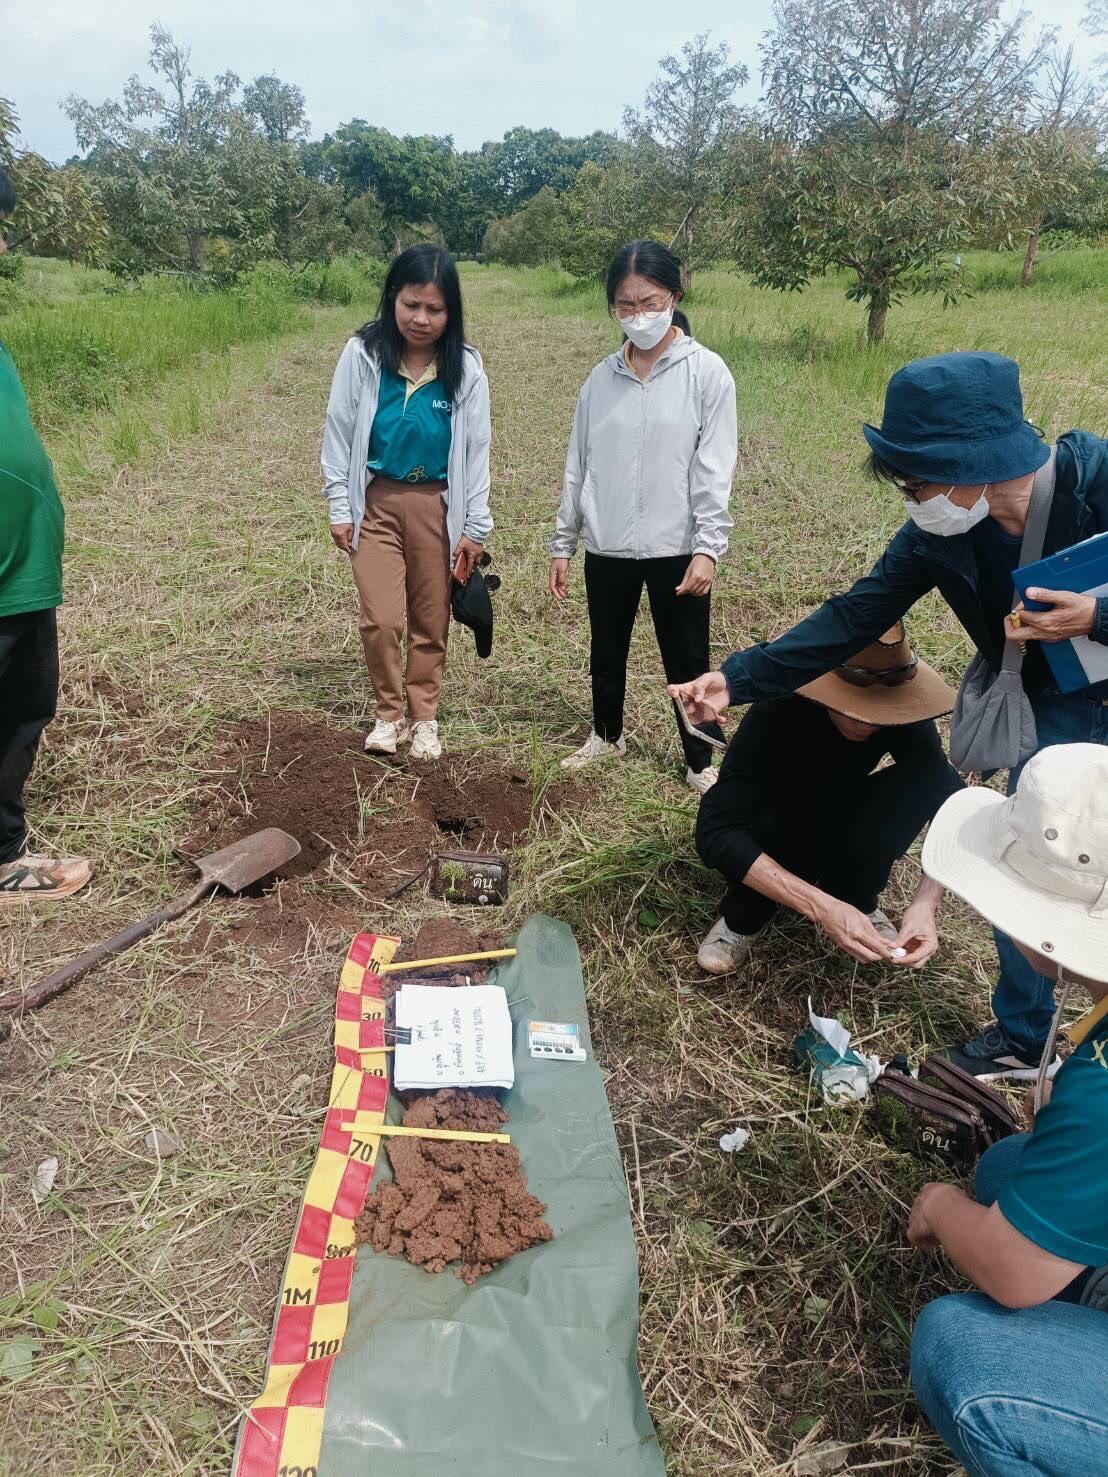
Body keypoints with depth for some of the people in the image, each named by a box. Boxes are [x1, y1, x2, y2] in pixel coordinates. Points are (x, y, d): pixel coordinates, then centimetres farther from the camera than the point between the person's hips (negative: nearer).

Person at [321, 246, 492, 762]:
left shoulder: (465, 366, -5)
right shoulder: (363, 354, -6)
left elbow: (476, 449, 0)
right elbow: (339, 433, 0)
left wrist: (476, 525, -1)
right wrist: (339, 508, -2)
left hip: (436, 505, 1)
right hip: (376, 501, 0)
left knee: (430, 621, 9)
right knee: (380, 620, -6)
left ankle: (424, 717, 25)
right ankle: (389, 712, 16)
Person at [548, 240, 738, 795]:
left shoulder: (706, 373, -6)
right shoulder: (601, 379, 5)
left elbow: (714, 469, -9)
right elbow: (578, 465, 9)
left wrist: (707, 547, -15)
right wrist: (562, 543, 9)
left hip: (676, 550, -4)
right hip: (607, 548, 4)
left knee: (687, 663, 6)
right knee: (606, 653, 19)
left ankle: (701, 762, 21)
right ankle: (606, 735, 40)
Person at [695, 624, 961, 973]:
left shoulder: (901, 713, -25)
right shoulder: (775, 715, -35)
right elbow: (716, 832, -40)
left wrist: (924, 903, -38)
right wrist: (821, 907, -48)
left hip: (839, 829, 3)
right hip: (776, 832, -3)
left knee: (920, 787, -27)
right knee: (769, 828, -38)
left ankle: (857, 901, -4)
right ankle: (743, 918, -7)